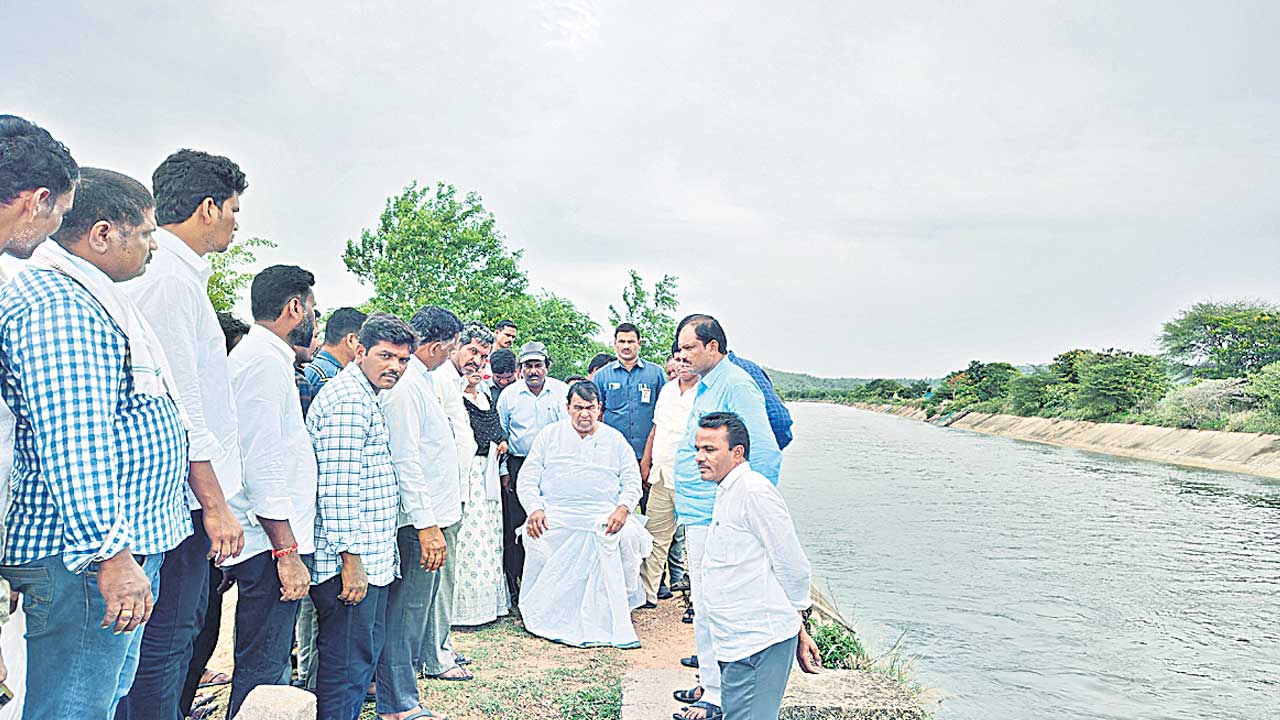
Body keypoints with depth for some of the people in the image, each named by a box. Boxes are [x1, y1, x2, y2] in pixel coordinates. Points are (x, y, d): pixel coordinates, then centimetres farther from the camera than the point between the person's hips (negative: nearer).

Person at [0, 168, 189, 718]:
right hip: (84, 559, -11)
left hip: (129, 548, 11)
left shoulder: (88, 300, 20)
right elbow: (72, 442, -25)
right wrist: (109, 553, -26)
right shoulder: (55, 303, -16)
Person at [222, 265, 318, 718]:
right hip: (271, 544, -10)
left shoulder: (258, 355, 18)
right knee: (262, 668, -2)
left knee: (268, 660, 18)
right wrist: (287, 552, -21)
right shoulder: (266, 360, -15)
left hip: (271, 542, 10)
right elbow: (262, 464, -22)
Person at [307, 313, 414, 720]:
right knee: (347, 664, -1)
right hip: (351, 563, -11)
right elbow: (336, 488, -23)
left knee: (365, 653, 19)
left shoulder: (365, 397, 18)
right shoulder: (348, 400, -16)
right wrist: (351, 559, -22)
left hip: (368, 560, 11)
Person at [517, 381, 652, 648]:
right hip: (554, 517, 0)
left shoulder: (615, 439, 14)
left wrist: (622, 509, -9)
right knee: (534, 539, -29)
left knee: (628, 535, -28)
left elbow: (632, 481, 11)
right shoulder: (549, 435, 12)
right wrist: (535, 509, -9)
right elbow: (528, 478, 9)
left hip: (603, 518, 0)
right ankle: (540, 619, -8)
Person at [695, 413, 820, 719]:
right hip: (736, 642, 10)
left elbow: (794, 567, -13)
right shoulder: (727, 494, 16)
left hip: (759, 642, -10)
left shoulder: (754, 491, -15)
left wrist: (798, 629, -2)